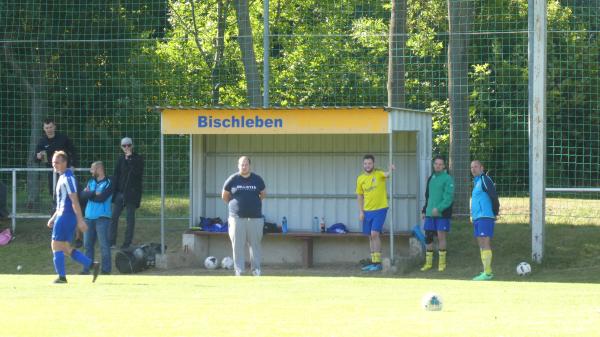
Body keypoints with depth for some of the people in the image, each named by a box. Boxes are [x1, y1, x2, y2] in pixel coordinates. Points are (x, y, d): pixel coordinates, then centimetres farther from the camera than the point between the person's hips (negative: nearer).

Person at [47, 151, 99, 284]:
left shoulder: (68, 178, -14)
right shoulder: (63, 178, 17)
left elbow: (74, 201, -19)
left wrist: (80, 220, -23)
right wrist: (53, 218, 25)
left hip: (65, 217, -10)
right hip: (62, 216, 10)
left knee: (56, 246, -5)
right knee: (66, 248, 11)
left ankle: (61, 277, -2)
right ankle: (92, 265, 9)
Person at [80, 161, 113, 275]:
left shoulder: (108, 183, -4)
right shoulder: (91, 182, 16)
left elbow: (101, 198, -15)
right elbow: (83, 195, 2)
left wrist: (89, 194, -3)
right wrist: (94, 193, -11)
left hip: (102, 218, -6)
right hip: (89, 217, 6)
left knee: (104, 244, -6)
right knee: (87, 244, 8)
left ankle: (106, 269, -2)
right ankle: (87, 269, 14)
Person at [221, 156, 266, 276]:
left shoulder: (257, 179, 7)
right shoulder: (232, 180, 3)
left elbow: (263, 194, 21)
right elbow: (224, 196, 14)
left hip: (255, 218, 1)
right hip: (237, 218, -1)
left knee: (255, 244, 1)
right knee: (238, 245, -1)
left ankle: (256, 269, 7)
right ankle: (239, 270, 3)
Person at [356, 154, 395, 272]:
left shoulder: (379, 174, -7)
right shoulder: (360, 178, 6)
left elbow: (386, 174, -30)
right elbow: (359, 196, 13)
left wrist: (390, 170, -53)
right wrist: (361, 211, 6)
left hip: (380, 209, -5)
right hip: (367, 211, 5)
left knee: (374, 234, -14)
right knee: (371, 236, 11)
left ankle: (378, 262, -9)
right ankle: (373, 262, 20)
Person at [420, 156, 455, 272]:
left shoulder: (447, 179, -8)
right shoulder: (431, 178, 15)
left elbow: (449, 197, -16)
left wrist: (438, 208, -24)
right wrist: (424, 210, 17)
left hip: (442, 213, -6)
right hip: (430, 214, 6)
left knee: (441, 236, -3)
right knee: (428, 237, 6)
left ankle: (442, 262, 7)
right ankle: (428, 262, 15)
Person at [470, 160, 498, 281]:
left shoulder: (484, 180, -11)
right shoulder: (476, 181, 19)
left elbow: (494, 196, -14)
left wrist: (494, 213, -10)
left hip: (485, 217, -10)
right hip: (477, 217, 10)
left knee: (485, 243, -11)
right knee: (481, 244, 11)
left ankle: (487, 273, -13)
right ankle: (487, 271, 14)